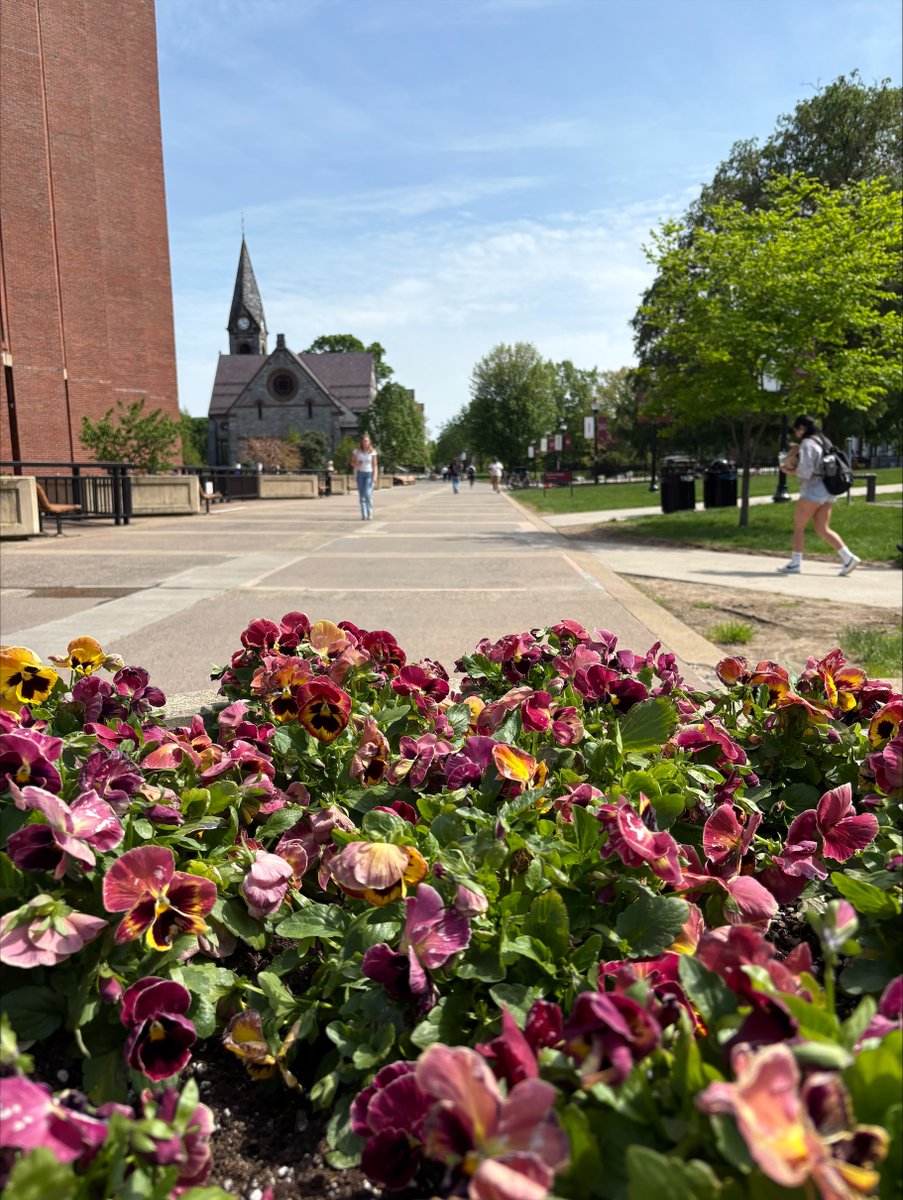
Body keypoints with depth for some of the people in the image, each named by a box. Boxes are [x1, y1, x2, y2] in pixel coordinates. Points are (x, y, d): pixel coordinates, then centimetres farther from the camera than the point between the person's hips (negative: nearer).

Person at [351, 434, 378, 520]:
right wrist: (357, 464, -15)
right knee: (361, 495, 1)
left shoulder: (372, 452, -4)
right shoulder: (356, 451, 0)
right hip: (359, 473, 2)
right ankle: (364, 515, 3)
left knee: (368, 493, -15)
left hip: (369, 474, -2)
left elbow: (374, 465, -1)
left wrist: (375, 476, -11)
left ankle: (370, 514, -7)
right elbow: (352, 463, 7)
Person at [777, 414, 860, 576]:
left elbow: (805, 471, -19)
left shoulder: (807, 443, -11)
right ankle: (849, 558, 1)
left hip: (814, 490, -9)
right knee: (822, 529, 9)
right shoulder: (823, 441, 17)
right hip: (827, 491, 9)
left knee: (798, 526, 1)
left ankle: (795, 563, 4)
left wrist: (791, 470, -1)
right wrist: (793, 470, 12)